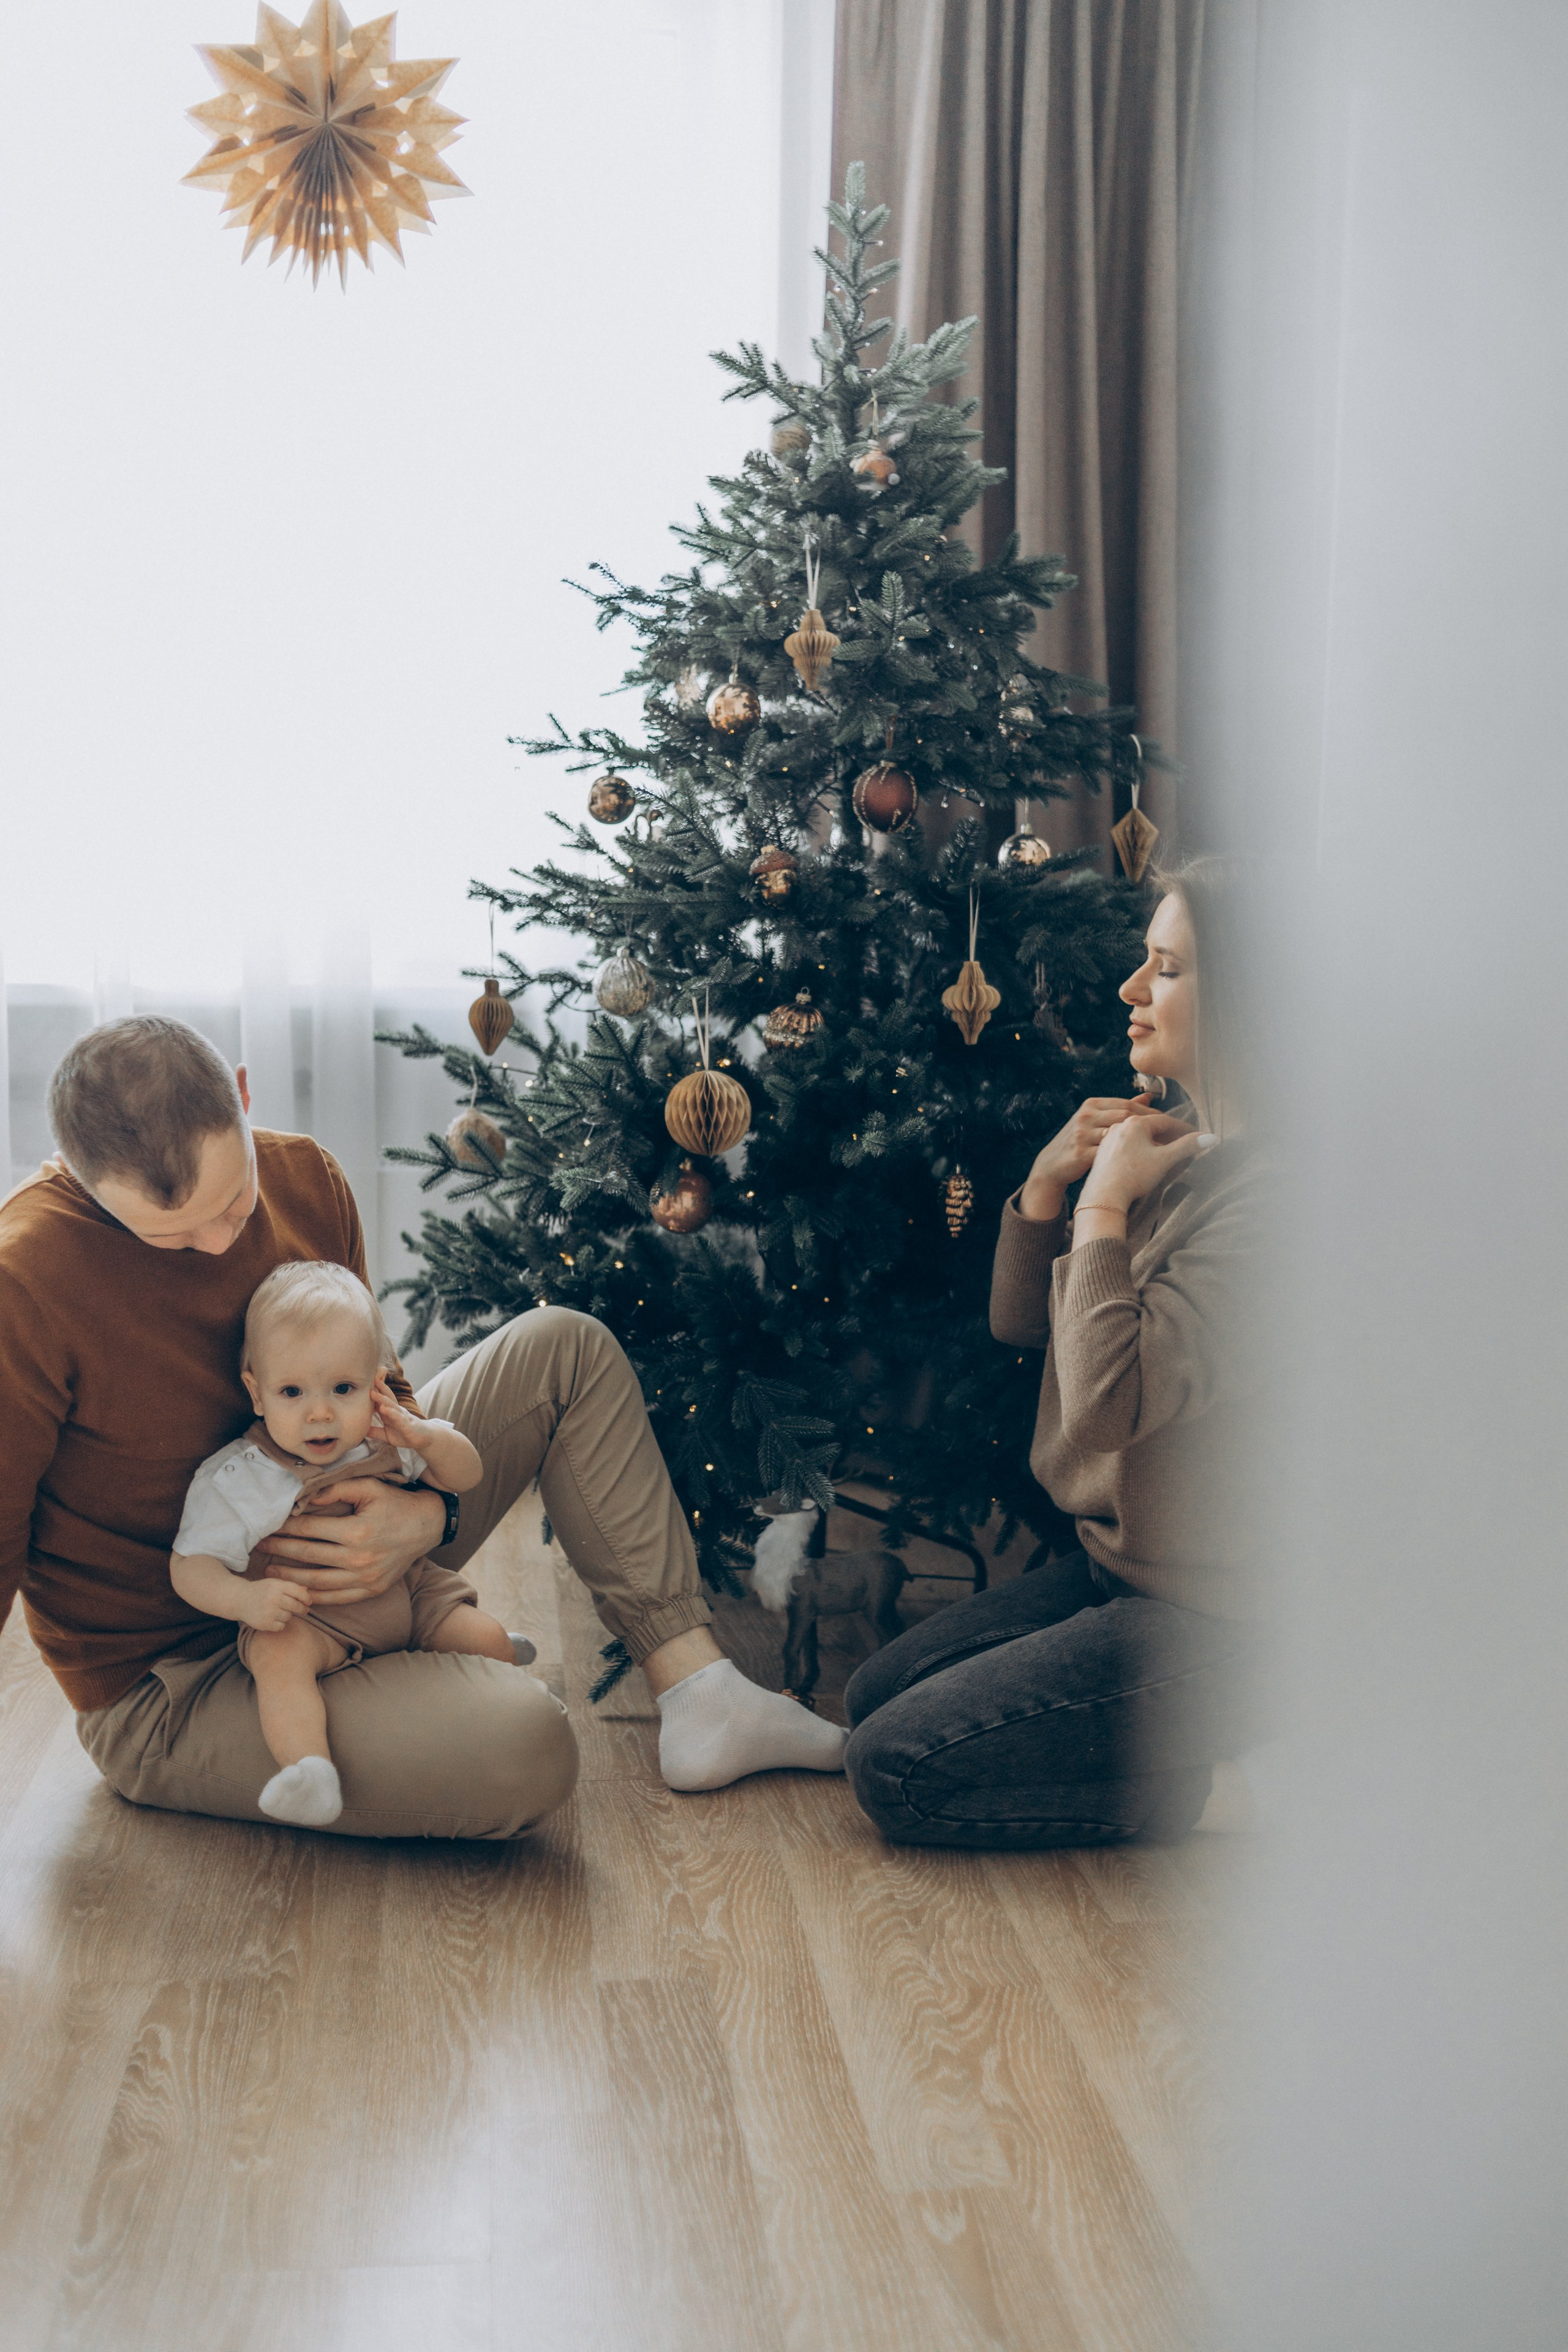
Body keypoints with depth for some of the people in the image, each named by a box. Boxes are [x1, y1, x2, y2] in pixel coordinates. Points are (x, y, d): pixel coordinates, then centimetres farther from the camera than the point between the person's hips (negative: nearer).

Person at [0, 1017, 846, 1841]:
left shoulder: (303, 1178, -5)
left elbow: (376, 1390, 8)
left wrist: (425, 1515, -13)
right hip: (167, 1691, -8)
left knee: (564, 1351, 2)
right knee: (523, 1745, -33)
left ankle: (698, 1694, 0)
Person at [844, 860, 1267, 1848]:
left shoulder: (1275, 1191, -26)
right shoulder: (1192, 1156, 6)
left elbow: (1110, 1402, -31)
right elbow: (1021, 1322, 12)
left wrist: (1106, 1205, -20)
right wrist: (1048, 1183, -5)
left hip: (1210, 1617, -10)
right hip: (1121, 1562, 10)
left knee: (896, 1770, -8)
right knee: (875, 1696, 15)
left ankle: (1231, 1779, -1)